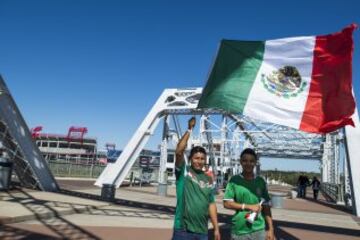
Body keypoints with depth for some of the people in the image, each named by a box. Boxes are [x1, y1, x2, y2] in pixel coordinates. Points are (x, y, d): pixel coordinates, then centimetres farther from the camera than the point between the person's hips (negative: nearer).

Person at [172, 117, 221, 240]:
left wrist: (216, 228, 9)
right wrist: (189, 129, -17)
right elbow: (179, 151, -21)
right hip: (183, 230, -4)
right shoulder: (183, 172, -4)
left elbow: (211, 204, 12)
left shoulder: (208, 179, 10)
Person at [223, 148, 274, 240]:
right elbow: (227, 204, -5)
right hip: (238, 231, -1)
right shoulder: (234, 180, -2)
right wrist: (248, 206, -11)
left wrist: (271, 229, 2)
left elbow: (266, 207, 7)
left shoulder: (261, 182, 5)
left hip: (259, 230, 2)